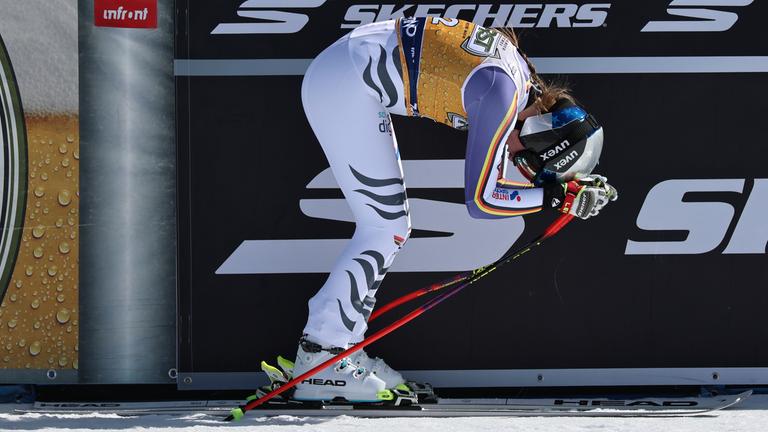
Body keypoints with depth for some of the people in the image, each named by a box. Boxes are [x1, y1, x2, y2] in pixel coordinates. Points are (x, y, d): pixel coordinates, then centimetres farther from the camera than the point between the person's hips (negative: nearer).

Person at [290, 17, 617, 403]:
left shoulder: (519, 71, 2)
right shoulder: (502, 93, -23)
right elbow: (480, 199, -17)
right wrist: (561, 194, -13)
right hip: (342, 84, -10)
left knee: (389, 228, 12)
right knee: (385, 231, -7)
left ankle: (338, 350, 16)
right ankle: (317, 361, -5)